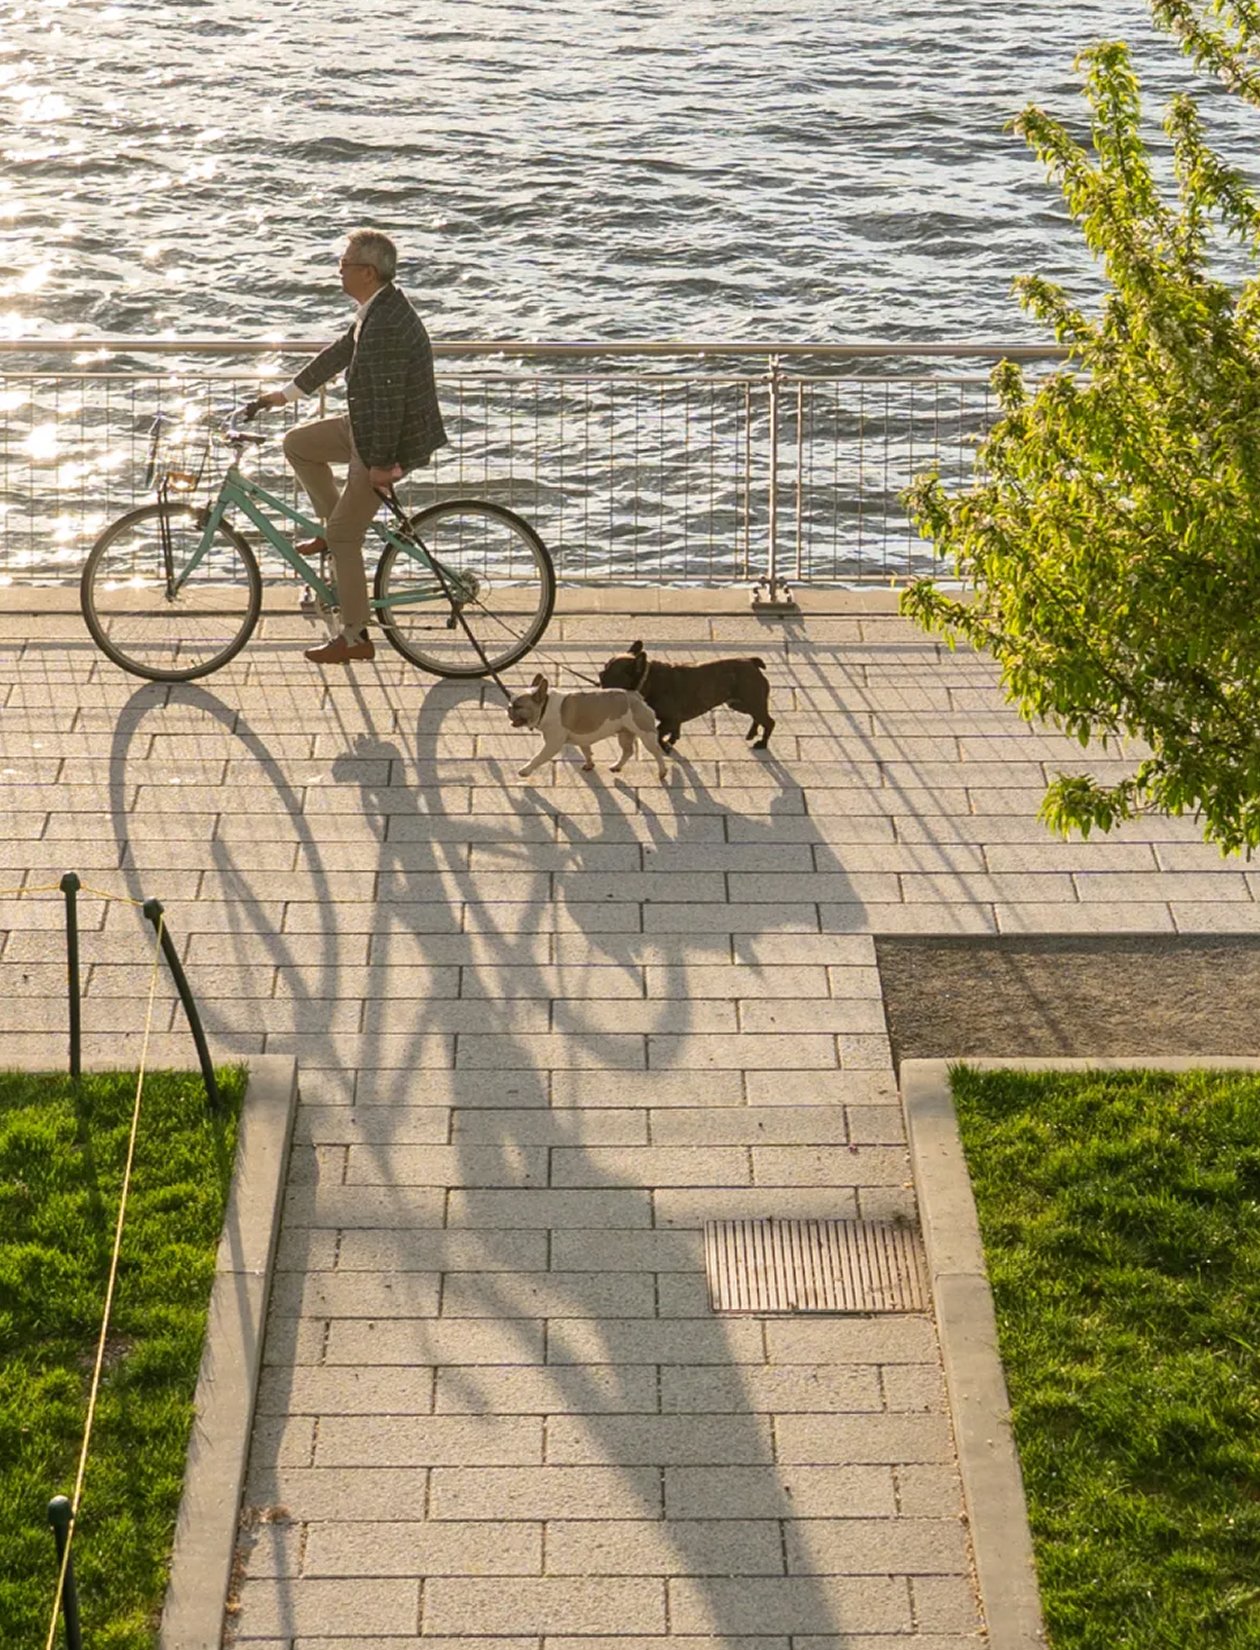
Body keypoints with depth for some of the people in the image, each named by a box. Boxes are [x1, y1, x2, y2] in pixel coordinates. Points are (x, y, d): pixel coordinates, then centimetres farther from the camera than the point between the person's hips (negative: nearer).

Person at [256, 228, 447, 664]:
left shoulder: (385, 324, -28)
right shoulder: (378, 310, 6)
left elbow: (388, 398, -29)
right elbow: (340, 353, 19)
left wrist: (380, 463, -23)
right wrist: (288, 393, 24)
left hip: (391, 442, -10)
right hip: (369, 428, 10)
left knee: (344, 538, -2)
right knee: (297, 443, 19)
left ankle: (354, 638, 7)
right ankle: (334, 525, 26)